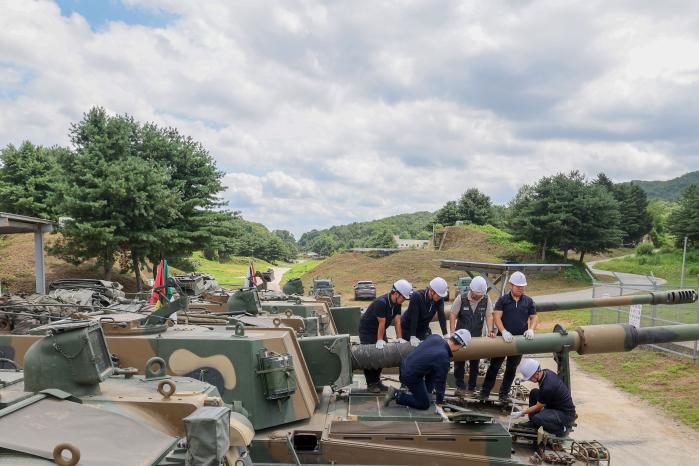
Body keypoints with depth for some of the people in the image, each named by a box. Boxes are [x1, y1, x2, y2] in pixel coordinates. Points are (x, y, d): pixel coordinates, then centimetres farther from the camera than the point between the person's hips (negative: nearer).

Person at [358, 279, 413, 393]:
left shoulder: (397, 303, -7)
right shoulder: (381, 302, -32)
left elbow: (397, 320, -10)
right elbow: (381, 323, -28)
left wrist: (399, 338, -15)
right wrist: (379, 340, -22)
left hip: (379, 330, 8)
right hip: (367, 330, -8)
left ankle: (377, 381, 16)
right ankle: (371, 384, 4)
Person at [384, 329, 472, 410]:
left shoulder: (435, 337, -6)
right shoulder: (443, 360, -23)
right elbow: (440, 382, -11)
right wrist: (439, 403, 2)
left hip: (404, 364, 8)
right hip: (411, 376, -8)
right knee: (424, 405, 8)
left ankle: (427, 394, 27)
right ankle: (397, 395, 2)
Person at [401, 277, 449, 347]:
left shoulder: (440, 299, -16)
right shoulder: (416, 296, -31)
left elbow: (441, 316, -18)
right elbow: (413, 317, -34)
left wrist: (445, 334, -25)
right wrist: (413, 337, -37)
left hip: (423, 328, 5)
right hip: (408, 328, -5)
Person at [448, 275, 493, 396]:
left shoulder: (486, 299, -8)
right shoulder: (461, 298, -14)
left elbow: (489, 316, -4)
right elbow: (453, 315, -10)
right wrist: (452, 333, -17)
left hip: (477, 336, 2)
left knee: (475, 363, 9)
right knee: (459, 362, 1)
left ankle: (472, 388, 20)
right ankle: (460, 386, 12)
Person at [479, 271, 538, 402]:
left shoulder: (528, 301, 6)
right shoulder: (503, 299, -3)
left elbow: (534, 317, 8)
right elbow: (496, 317, -10)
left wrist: (530, 329, -12)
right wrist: (503, 331, -24)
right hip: (503, 339, -2)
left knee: (511, 368, 12)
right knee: (494, 366, 3)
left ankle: (504, 393, 24)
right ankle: (485, 392, 12)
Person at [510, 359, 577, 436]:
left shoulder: (547, 388, -32)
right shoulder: (546, 372, -7)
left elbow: (538, 407, -16)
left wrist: (521, 413, -4)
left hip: (566, 414, -10)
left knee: (537, 418, -28)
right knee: (534, 393, 5)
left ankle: (561, 429, -4)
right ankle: (533, 423, 14)